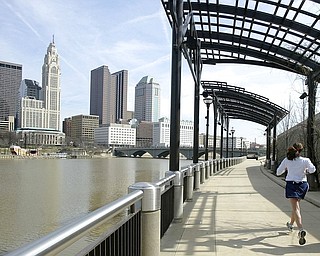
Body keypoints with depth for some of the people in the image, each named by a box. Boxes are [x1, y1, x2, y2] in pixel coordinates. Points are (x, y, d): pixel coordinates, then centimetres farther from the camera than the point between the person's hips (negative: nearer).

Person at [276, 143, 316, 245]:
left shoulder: (286, 160, 0)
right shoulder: (305, 160, -1)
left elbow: (278, 172, 5)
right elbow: (312, 169, -13)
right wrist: (306, 170, 8)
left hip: (291, 184, -2)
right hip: (302, 184, 2)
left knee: (295, 208, -8)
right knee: (296, 205, 23)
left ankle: (301, 229, -27)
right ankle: (291, 224, 41)